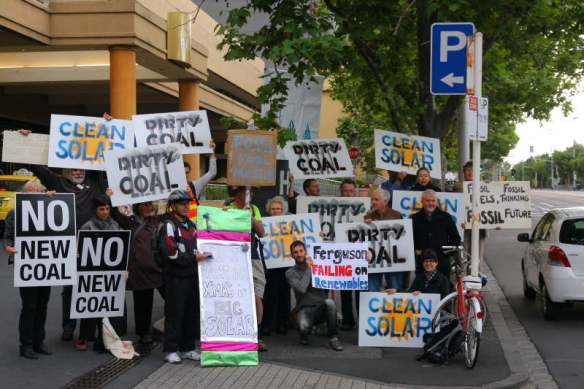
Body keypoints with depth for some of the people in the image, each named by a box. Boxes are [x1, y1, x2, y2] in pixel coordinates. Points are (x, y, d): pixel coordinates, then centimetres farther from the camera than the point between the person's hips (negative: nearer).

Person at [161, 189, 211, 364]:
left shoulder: (191, 225, 18)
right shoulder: (168, 226, -7)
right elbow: (171, 253, -16)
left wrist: (201, 255, 12)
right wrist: (193, 258, -15)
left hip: (192, 274, 7)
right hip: (175, 276, -7)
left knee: (192, 313, 9)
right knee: (175, 313, -5)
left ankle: (188, 348, 17)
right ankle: (171, 350, 2)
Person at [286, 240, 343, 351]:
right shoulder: (290, 273, 0)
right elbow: (301, 289, -17)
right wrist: (309, 268, -10)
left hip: (321, 307, 3)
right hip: (304, 309, -2)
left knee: (329, 302, -33)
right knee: (304, 326, -36)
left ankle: (333, 338, -18)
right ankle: (304, 333, 5)